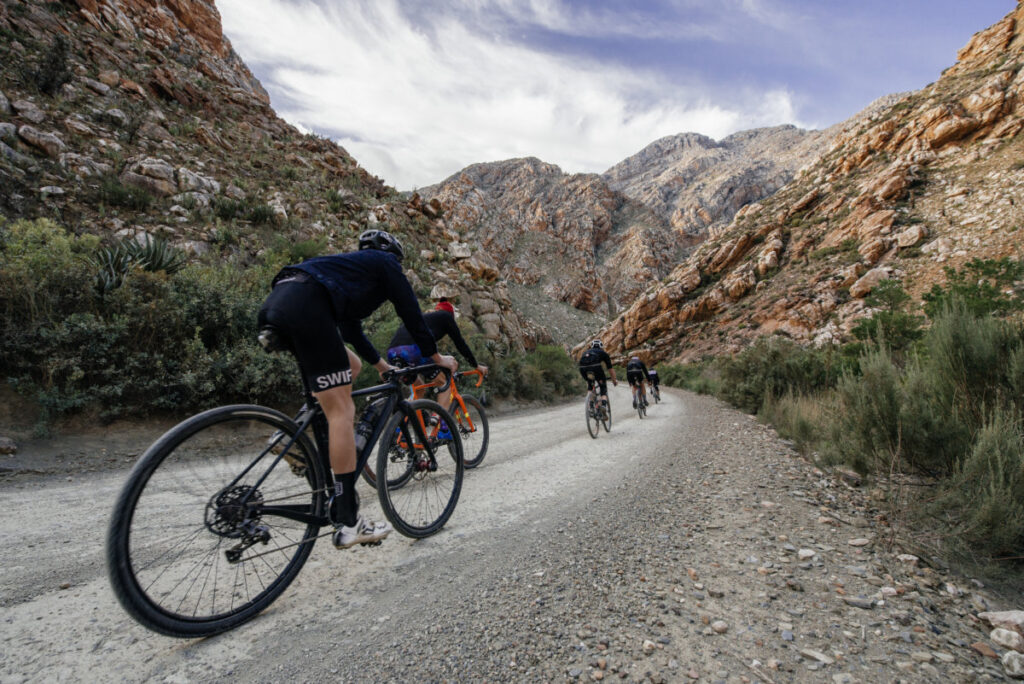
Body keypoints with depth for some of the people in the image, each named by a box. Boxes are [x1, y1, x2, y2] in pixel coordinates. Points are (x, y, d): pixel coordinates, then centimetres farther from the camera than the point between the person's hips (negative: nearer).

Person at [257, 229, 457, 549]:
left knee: (351, 366, 26)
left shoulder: (351, 265, 38)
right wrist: (437, 357, 26)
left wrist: (382, 365, 50)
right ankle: (348, 523, -5)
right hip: (304, 305, -9)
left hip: (274, 305, 9)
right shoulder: (386, 263, 19)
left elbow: (350, 328, 42)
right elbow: (411, 313, 15)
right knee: (342, 411, -8)